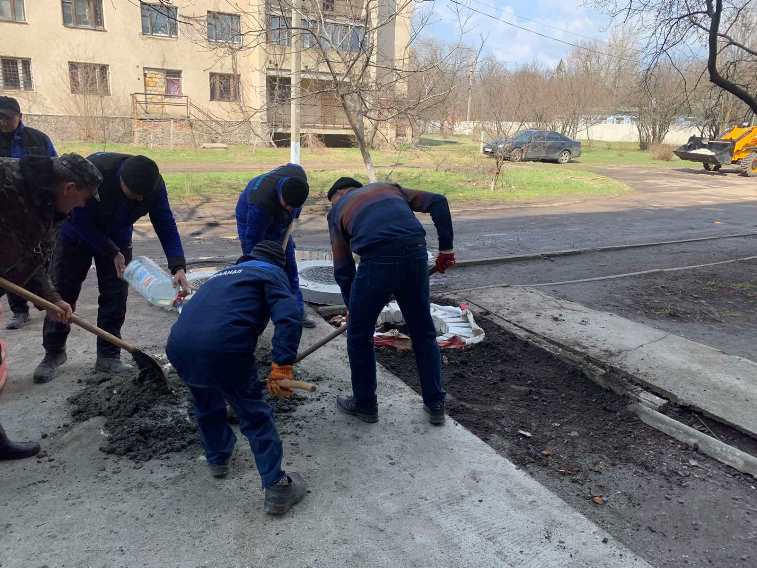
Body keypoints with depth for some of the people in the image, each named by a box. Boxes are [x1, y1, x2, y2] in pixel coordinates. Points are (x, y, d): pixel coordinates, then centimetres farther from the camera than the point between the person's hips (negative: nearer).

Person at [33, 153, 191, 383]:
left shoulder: (154, 184, -26)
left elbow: (166, 225, -24)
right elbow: (81, 222, -27)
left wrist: (178, 268, -36)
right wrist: (112, 253, -25)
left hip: (117, 238, 3)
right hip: (77, 233, -2)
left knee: (116, 296, -3)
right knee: (62, 293, 2)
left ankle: (108, 357, 8)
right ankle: (53, 353, 19)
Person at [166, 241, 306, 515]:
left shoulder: (224, 273, 35)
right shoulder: (271, 273, 15)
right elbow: (288, 317, -6)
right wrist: (282, 365, -9)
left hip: (178, 345, 6)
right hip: (223, 348, -6)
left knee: (206, 404, 31)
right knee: (255, 415, 10)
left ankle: (217, 458, 49)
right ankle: (276, 487, 14)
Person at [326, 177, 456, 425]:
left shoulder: (337, 209, 22)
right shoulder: (389, 188, 29)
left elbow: (343, 268, 17)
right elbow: (438, 202, 15)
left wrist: (352, 309, 27)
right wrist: (446, 247, 13)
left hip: (377, 261, -3)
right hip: (416, 255, 4)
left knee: (359, 335, 17)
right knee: (424, 333, 19)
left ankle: (365, 404, 30)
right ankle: (435, 405, 28)